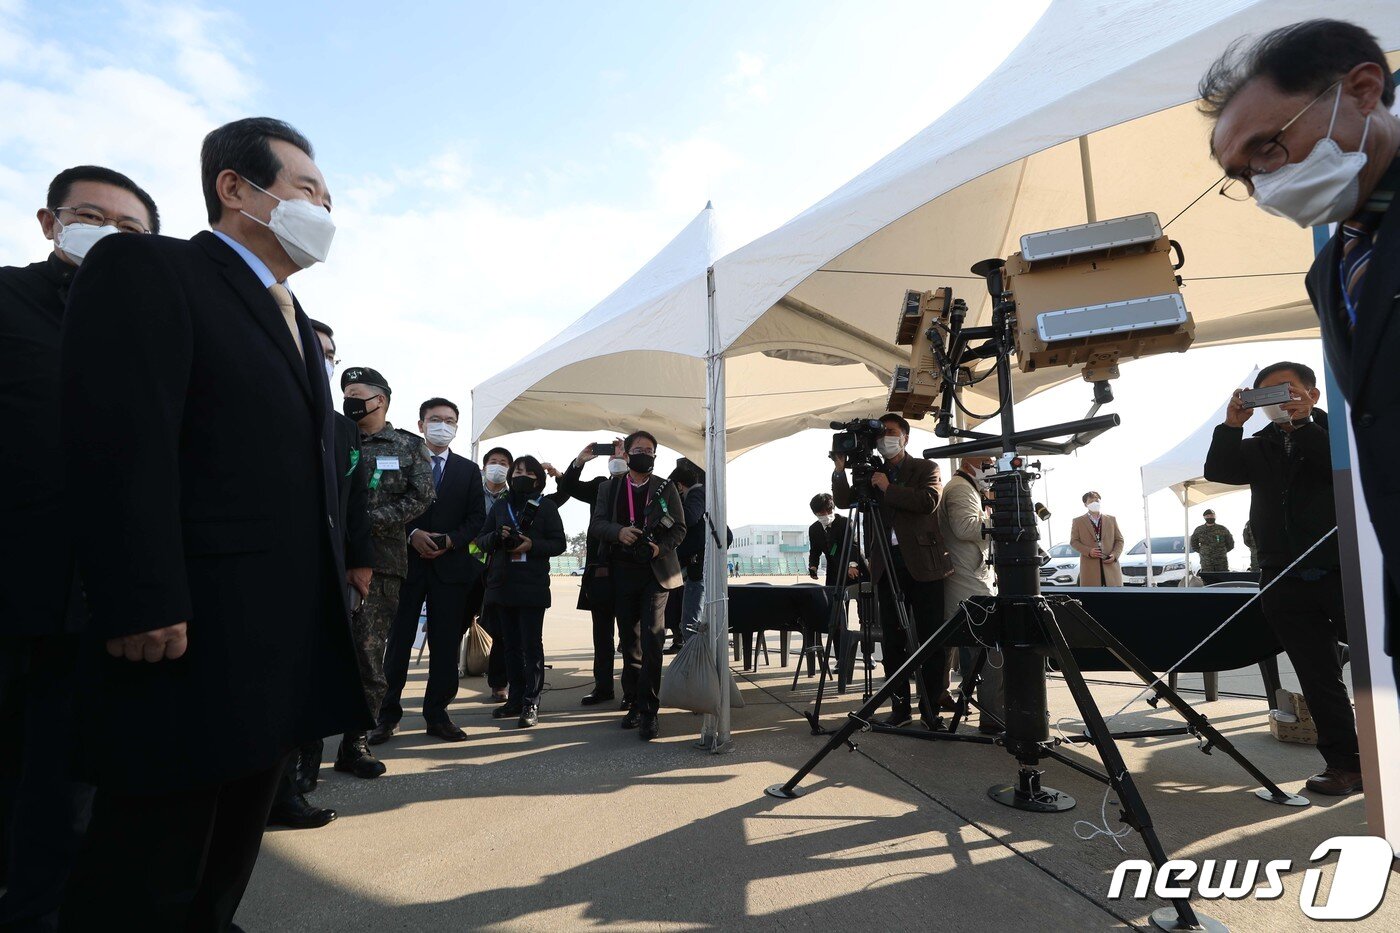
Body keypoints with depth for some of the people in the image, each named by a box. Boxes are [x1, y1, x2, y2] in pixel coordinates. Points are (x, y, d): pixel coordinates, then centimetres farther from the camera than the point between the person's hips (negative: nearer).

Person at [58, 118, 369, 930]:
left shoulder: (297, 322, 20)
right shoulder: (144, 268, -4)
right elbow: (121, 442, -16)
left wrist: (337, 579, 14)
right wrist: (142, 608, -22)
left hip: (294, 643, 8)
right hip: (193, 642, -8)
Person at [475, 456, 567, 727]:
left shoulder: (546, 507, 3)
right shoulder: (500, 506, 15)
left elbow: (559, 544, 0)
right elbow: (481, 540, 13)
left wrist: (532, 545, -15)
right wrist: (497, 536, -9)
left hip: (532, 585, -4)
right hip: (502, 583, 4)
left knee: (531, 644, -4)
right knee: (511, 644, 10)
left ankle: (531, 704, 0)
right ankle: (516, 699, 19)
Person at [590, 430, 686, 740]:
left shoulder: (666, 489, 6)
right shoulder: (610, 488, 10)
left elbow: (679, 528, 4)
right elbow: (596, 523, 3)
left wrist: (661, 547, -14)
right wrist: (619, 532, -17)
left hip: (656, 572, -2)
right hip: (622, 572, 2)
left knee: (651, 639, -11)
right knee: (630, 641, 10)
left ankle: (648, 711, -6)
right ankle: (635, 702, 22)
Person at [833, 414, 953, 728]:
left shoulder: (925, 468, 6)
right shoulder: (872, 473, 16)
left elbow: (929, 500, -13)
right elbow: (844, 501, 8)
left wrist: (889, 488, -12)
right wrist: (840, 469, -4)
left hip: (923, 563, -3)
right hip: (888, 565, 4)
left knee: (931, 638, 0)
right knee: (892, 640, 6)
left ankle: (931, 708, 10)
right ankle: (900, 706, 15)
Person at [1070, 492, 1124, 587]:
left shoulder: (1111, 519, 15)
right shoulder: (1078, 521, 8)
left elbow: (1119, 540, 14)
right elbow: (1074, 541, 4)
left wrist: (1115, 554, -5)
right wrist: (1088, 551, -13)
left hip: (1111, 564, 3)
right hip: (1090, 567, -2)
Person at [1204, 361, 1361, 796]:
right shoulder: (1259, 447, 14)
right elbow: (1217, 471, -2)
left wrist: (1300, 424, -14)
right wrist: (1231, 426, -13)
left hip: (1347, 572, -2)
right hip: (1286, 581, 2)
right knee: (1318, 678, 6)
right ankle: (1343, 763, 13)